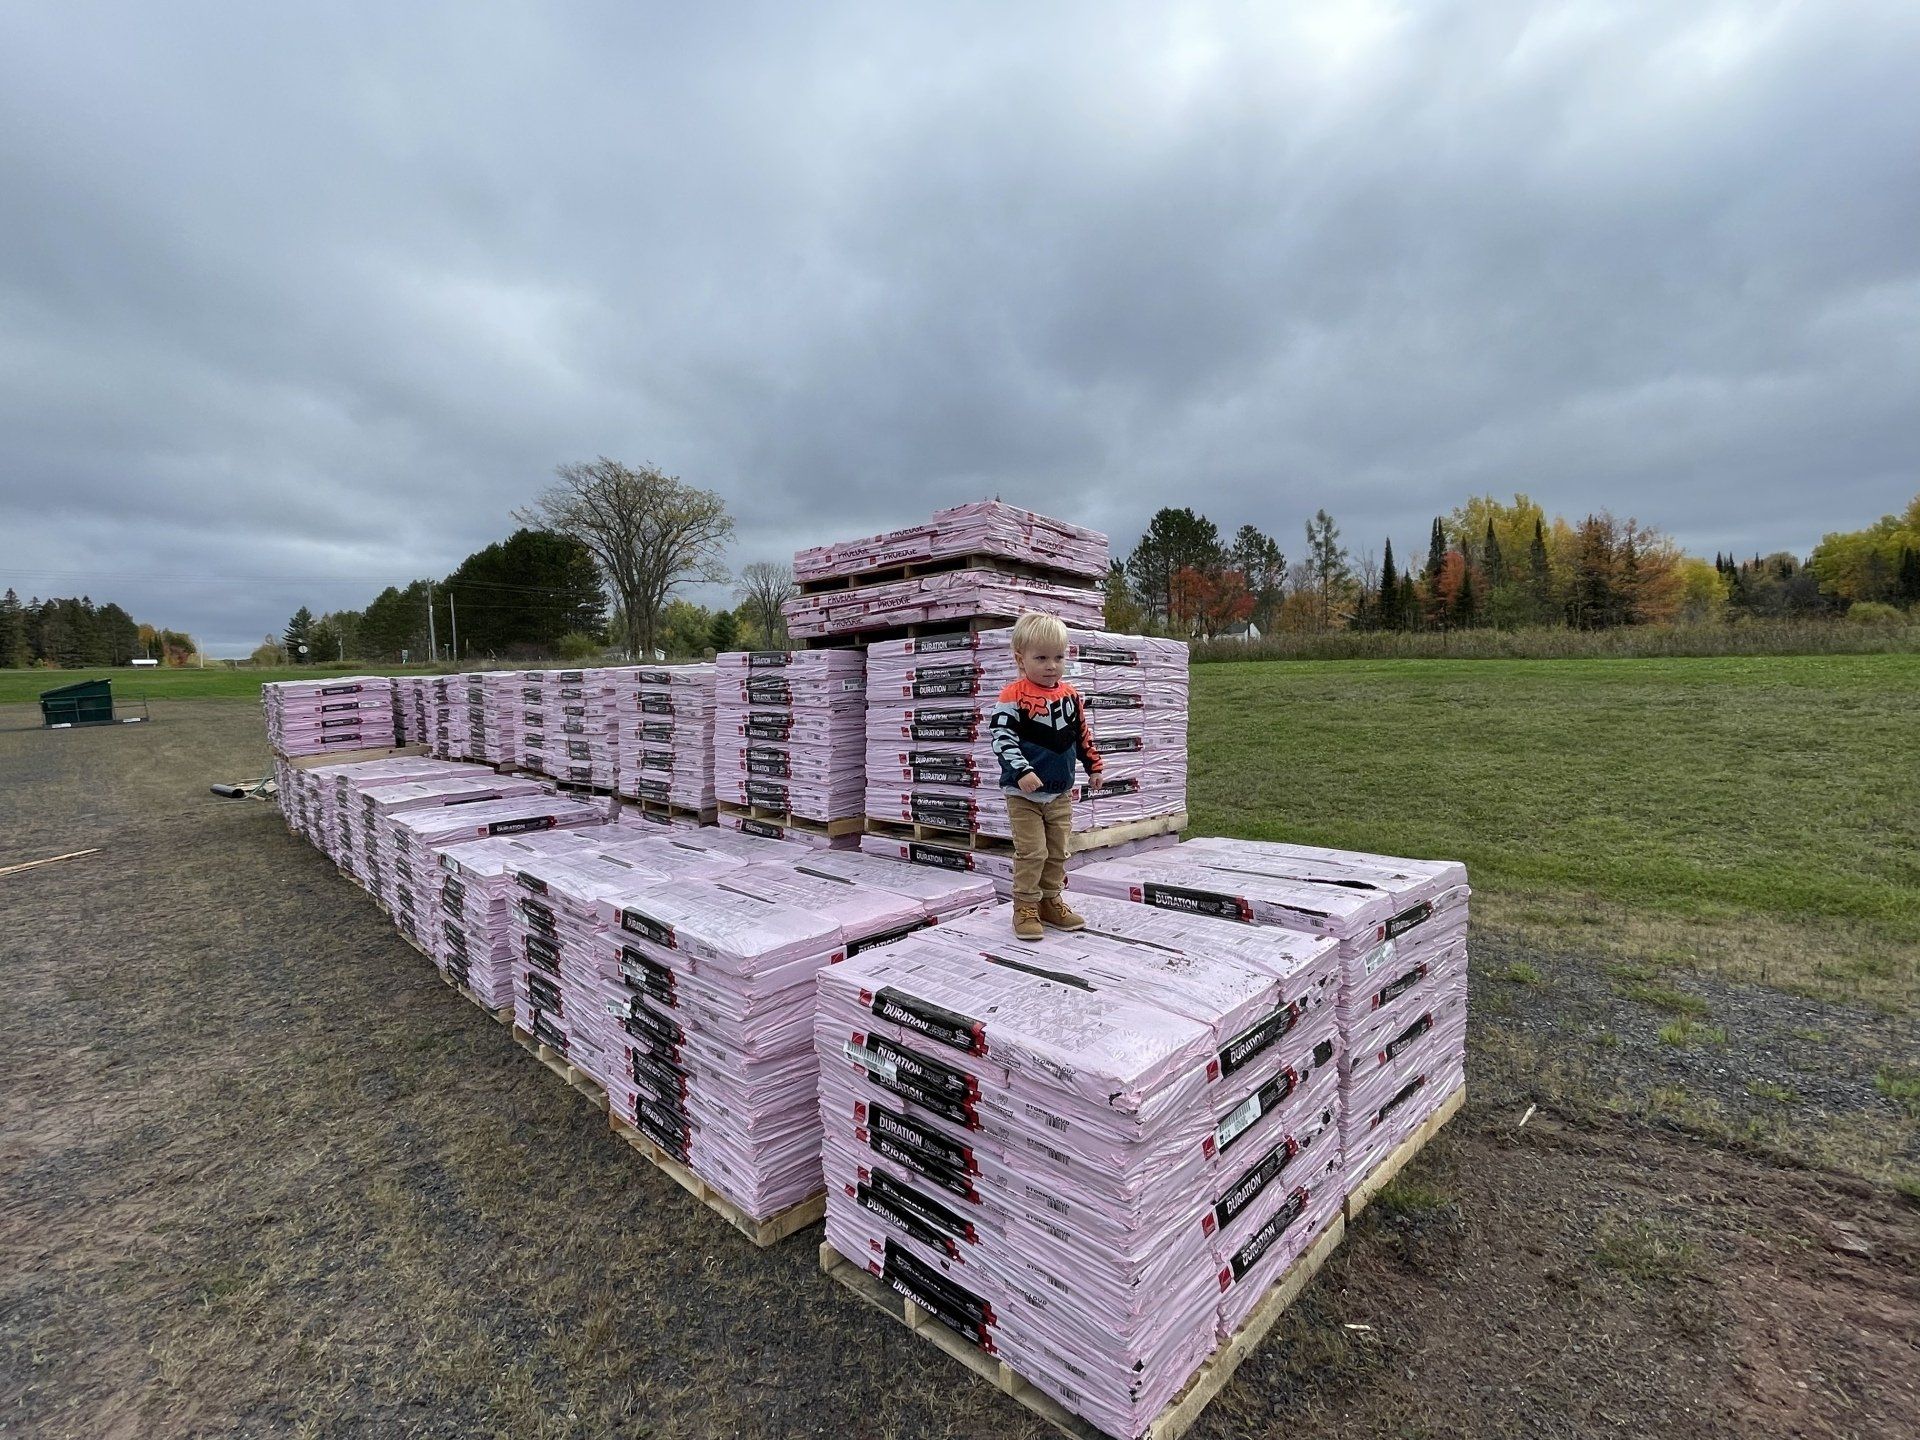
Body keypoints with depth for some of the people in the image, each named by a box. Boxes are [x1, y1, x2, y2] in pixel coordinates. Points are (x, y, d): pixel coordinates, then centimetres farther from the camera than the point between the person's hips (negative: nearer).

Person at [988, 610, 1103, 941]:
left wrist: (1093, 765, 19)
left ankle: (1050, 901, 29)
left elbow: (1082, 734, 16)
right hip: (1024, 793, -6)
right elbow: (1001, 738, -20)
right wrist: (1022, 772, -28)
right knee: (1031, 852, -3)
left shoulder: (1070, 694, 4)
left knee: (1058, 852, 14)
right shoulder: (1014, 696, -15)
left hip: (1061, 792, 6)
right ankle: (1025, 908, 12)